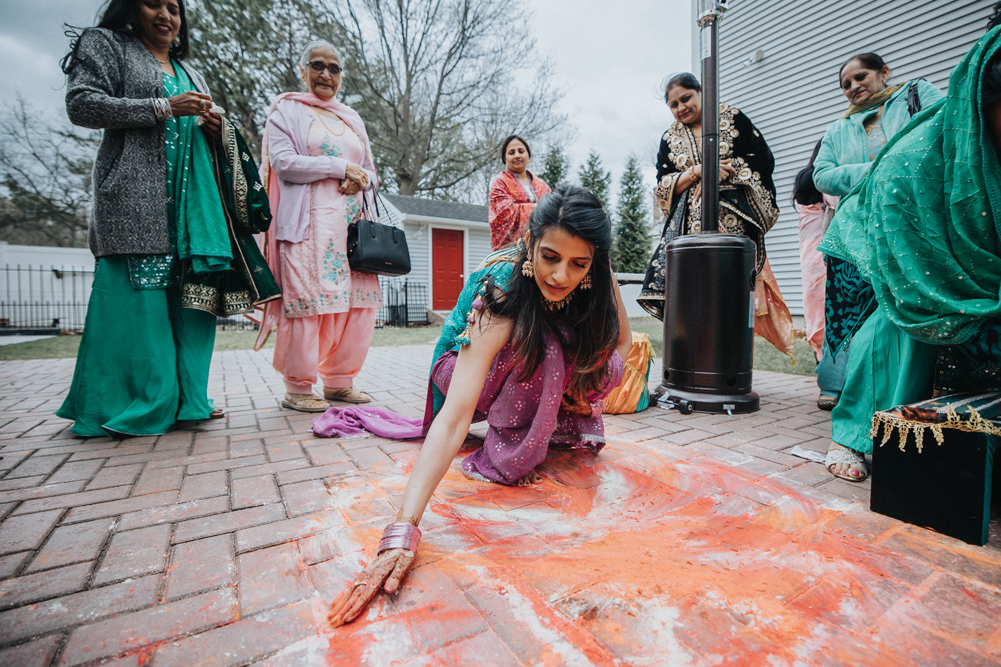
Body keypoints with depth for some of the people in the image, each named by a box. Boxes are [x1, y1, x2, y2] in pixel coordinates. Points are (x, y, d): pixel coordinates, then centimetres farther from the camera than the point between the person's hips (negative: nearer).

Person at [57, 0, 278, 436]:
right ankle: (126, 405, -4)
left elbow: (203, 128, 31)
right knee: (138, 295, -12)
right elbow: (81, 105, -2)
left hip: (193, 195, 6)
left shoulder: (187, 70, 29)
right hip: (135, 193, -5)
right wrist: (164, 107, -11)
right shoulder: (105, 44, 11)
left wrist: (215, 127, 7)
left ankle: (183, 399, 3)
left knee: (192, 291, -3)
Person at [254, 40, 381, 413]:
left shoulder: (352, 119, 25)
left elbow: (370, 172, 22)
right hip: (308, 221, -5)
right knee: (309, 299, -11)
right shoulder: (287, 109, 10)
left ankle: (338, 380, 10)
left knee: (358, 299, -2)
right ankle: (297, 388, 1)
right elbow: (283, 162, -6)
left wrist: (359, 180, -2)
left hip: (352, 222, 6)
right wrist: (341, 167, -7)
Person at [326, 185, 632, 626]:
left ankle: (564, 424, 7)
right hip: (474, 366, -4)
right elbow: (454, 418, -46)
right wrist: (403, 531, -54)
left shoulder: (597, 276, -24)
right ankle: (505, 451, -16)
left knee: (607, 369, -22)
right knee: (542, 348, -35)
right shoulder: (501, 295, -39)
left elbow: (622, 339, -4)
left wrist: (583, 385, -20)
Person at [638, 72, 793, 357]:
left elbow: (762, 160, 5)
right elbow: (663, 187, 8)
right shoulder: (670, 138, 19)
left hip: (733, 218, -2)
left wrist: (721, 171, -4)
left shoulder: (731, 118, 12)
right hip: (689, 224, 2)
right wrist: (698, 171, -7)